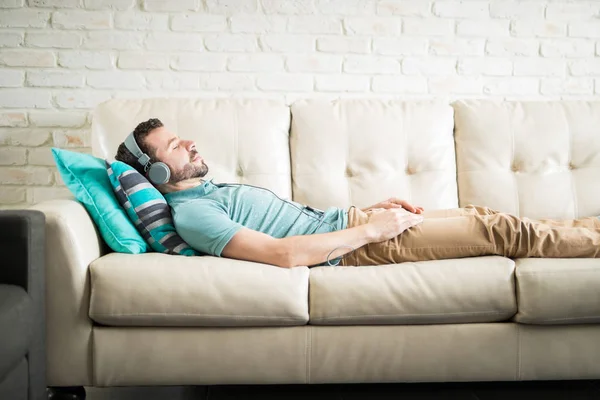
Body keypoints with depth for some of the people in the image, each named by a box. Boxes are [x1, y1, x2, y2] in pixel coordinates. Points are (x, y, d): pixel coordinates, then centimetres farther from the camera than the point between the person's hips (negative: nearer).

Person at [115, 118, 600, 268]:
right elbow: (283, 253, -25)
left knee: (477, 213, 9)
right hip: (353, 243, -9)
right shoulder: (191, 213, -14)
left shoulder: (212, 190, 17)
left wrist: (374, 205, 11)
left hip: (346, 220, 9)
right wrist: (370, 229, -20)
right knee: (500, 229, -5)